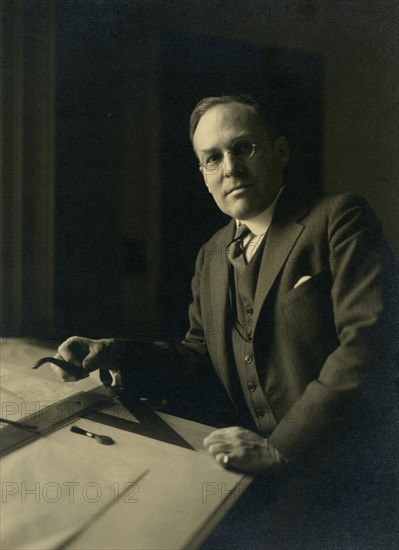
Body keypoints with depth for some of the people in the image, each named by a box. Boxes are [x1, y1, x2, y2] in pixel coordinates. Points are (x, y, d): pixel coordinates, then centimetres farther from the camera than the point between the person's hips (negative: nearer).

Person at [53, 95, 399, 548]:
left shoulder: (339, 218, -8)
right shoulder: (211, 257, 13)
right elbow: (203, 362, 14)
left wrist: (280, 448, -22)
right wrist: (114, 356, -1)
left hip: (347, 484, -5)